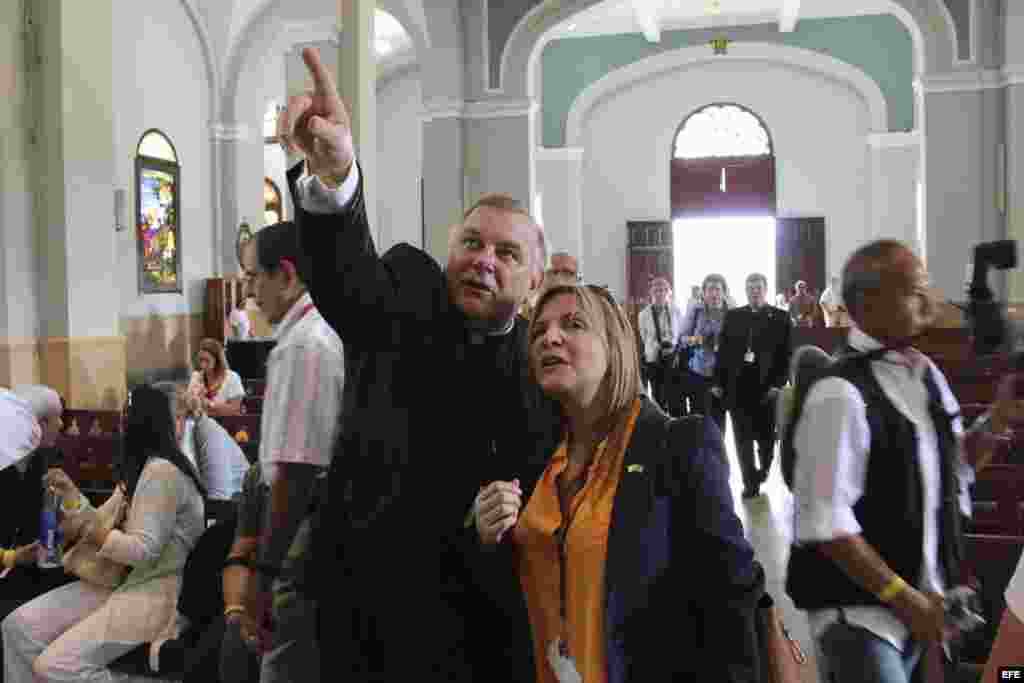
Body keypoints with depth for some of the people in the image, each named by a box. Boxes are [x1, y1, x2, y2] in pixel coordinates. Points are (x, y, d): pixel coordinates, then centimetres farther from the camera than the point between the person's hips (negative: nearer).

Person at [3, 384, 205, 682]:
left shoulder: (162, 471, -17)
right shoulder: (142, 467, 17)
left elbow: (143, 550, -21)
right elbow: (105, 527, 14)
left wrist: (87, 529, -18)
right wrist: (71, 494, 8)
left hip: (154, 591, -10)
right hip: (123, 581, 10)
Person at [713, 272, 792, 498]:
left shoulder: (780, 317, 3)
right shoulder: (732, 316, 9)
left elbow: (786, 354, -2)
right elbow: (723, 351, 7)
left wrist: (778, 384, -11)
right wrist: (718, 382, 2)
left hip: (766, 386, -1)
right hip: (738, 386, 2)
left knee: (765, 437, 9)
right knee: (743, 437, 3)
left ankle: (762, 472, 31)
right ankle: (750, 481, 12)